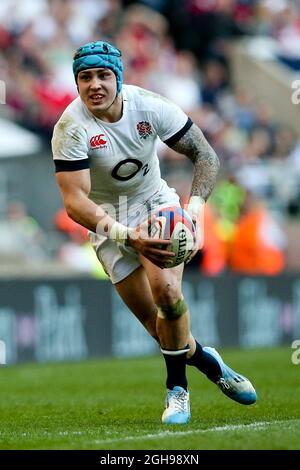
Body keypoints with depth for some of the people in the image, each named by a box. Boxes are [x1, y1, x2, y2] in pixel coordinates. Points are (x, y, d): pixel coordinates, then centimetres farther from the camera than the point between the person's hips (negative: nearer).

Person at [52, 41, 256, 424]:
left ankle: (177, 388, -7)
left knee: (166, 291, -24)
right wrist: (126, 235, -45)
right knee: (153, 321, -3)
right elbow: (75, 202, -31)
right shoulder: (71, 129, -23)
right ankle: (207, 362, 25)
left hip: (157, 204, 0)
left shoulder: (149, 107, -17)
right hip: (108, 219, 0)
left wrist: (195, 204, -27)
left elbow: (205, 154, -9)